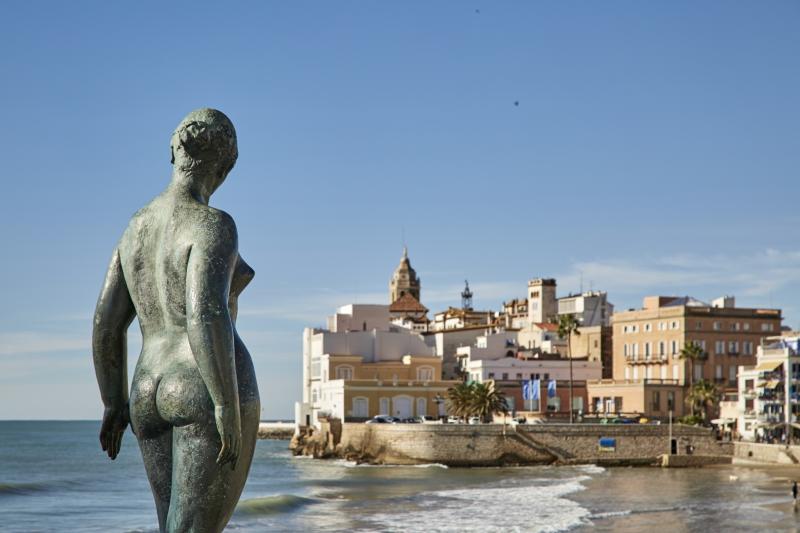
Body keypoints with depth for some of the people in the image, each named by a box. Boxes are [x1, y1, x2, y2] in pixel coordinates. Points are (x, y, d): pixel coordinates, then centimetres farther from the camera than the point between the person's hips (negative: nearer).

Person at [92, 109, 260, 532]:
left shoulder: (136, 229, 14)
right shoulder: (213, 226, -11)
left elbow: (106, 323, 14)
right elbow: (206, 316, -23)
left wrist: (114, 404, 21)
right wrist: (228, 407, -22)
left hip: (152, 397, 8)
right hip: (208, 393, -8)